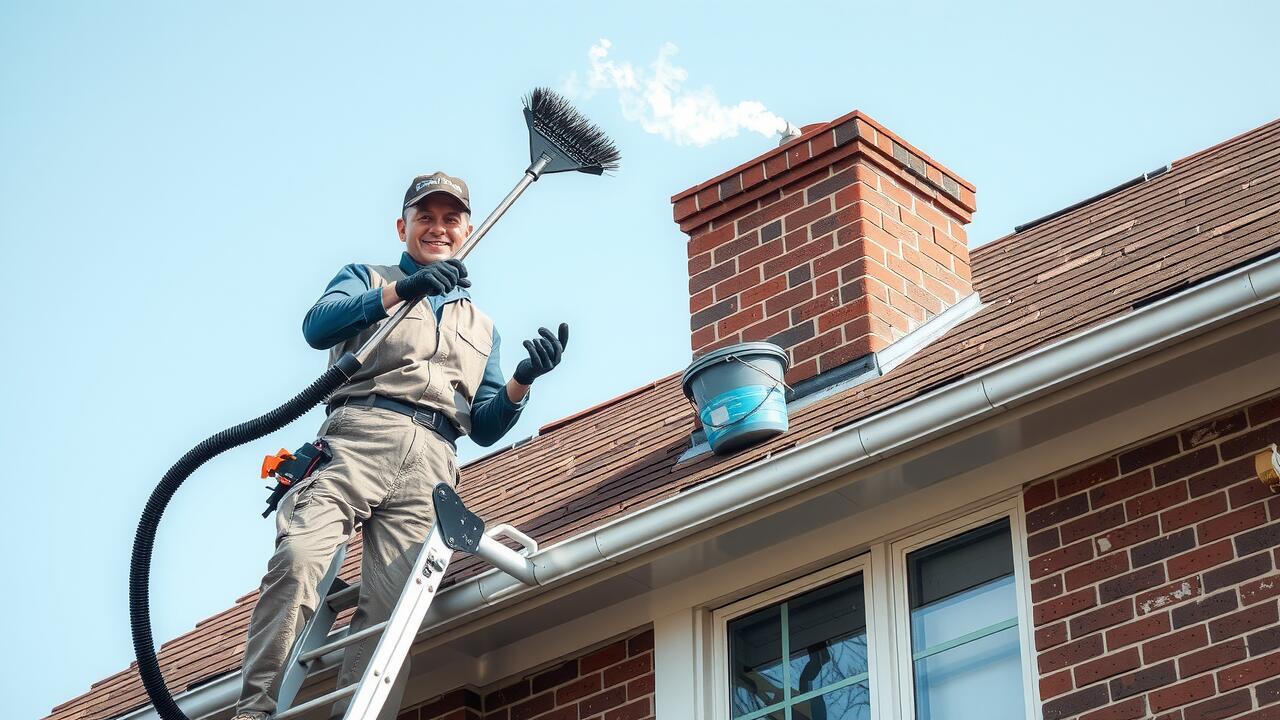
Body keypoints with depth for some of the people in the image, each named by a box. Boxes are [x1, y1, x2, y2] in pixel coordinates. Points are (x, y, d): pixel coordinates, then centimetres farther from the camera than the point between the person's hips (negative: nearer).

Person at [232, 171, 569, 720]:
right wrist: (400, 291, -11)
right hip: (361, 432, -3)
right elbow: (317, 326, 2)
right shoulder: (366, 279, 25)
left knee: (393, 611, -16)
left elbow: (484, 428, 27)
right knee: (299, 559, -27)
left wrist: (523, 381, 7)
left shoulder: (481, 327, 34)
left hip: (432, 464, 3)